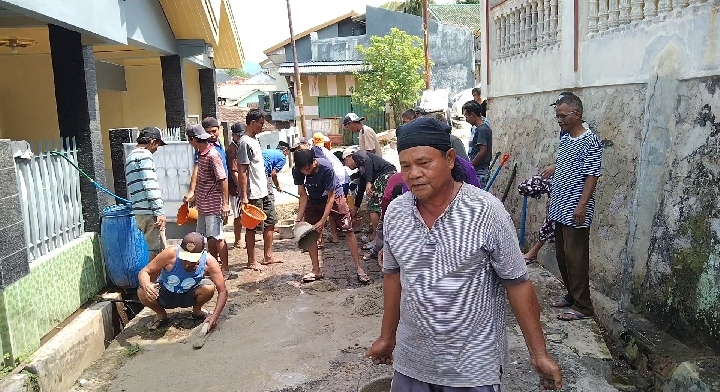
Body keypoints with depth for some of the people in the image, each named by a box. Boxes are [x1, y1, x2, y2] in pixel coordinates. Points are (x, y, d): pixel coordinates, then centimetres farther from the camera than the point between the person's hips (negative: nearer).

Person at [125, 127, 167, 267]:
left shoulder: (130, 157, 23)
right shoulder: (145, 155, -8)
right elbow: (150, 185, -17)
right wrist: (160, 211, -18)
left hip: (139, 212, 10)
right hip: (149, 211, -10)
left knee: (155, 250, 14)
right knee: (158, 251, -6)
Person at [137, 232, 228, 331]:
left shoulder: (209, 261, -27)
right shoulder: (171, 253, -30)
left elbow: (223, 291, -23)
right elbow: (144, 272, -22)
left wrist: (215, 316, -36)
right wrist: (146, 285, -45)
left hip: (189, 296, 0)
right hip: (165, 295, 0)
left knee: (209, 288, -30)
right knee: (142, 292, -29)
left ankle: (197, 310, 5)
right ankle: (161, 314, 4)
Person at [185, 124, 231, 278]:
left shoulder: (213, 155, -16)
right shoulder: (202, 154, 11)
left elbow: (223, 180, -19)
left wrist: (225, 203, -22)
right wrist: (196, 197, 26)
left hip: (214, 205, -9)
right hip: (203, 204, 9)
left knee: (216, 237, -3)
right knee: (209, 237, 15)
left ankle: (225, 270, 6)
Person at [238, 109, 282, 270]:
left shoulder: (254, 140, 13)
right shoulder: (245, 142, -16)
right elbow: (242, 172, -19)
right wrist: (244, 196, -21)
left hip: (264, 191, 10)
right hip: (253, 194, -10)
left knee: (270, 222, 15)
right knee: (252, 227, 1)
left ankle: (268, 256, 25)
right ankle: (251, 261, 13)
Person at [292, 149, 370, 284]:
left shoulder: (326, 168, -35)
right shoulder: (297, 171, -23)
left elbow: (331, 197, -27)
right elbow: (303, 196, -12)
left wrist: (323, 220, -31)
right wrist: (299, 219, -19)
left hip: (334, 196, -4)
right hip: (314, 200, 4)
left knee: (348, 231, -9)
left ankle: (358, 268, -2)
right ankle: (316, 270, 11)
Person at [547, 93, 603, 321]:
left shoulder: (590, 140, -12)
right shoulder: (564, 139, 13)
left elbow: (592, 175, -16)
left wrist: (582, 205, -22)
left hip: (575, 210, -8)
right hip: (560, 208, 9)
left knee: (575, 257, -4)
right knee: (561, 255, 15)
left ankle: (582, 306, 6)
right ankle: (572, 295, 30)